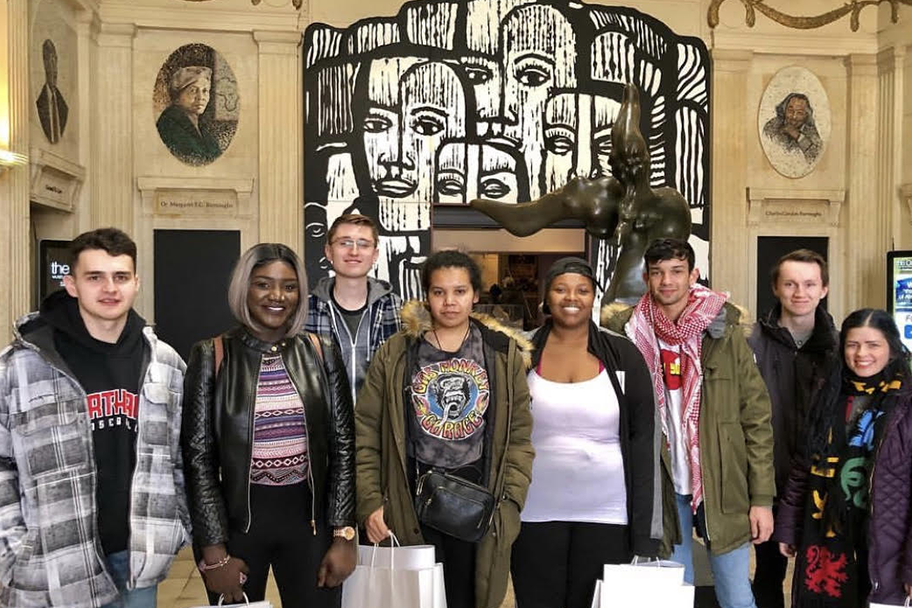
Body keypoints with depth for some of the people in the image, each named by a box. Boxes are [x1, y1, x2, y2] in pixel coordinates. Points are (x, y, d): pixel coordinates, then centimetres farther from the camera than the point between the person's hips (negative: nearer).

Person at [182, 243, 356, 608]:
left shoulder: (321, 353, 0)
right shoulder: (212, 357, -5)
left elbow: (343, 445, 2)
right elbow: (198, 455, -5)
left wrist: (344, 534, -2)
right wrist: (214, 552, -8)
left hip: (310, 520, 2)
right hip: (237, 521, -1)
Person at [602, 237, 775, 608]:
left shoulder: (725, 335, -2)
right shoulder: (627, 333, -2)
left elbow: (757, 418, -2)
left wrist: (762, 498, -5)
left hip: (722, 489, 0)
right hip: (662, 489, 1)